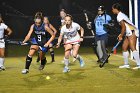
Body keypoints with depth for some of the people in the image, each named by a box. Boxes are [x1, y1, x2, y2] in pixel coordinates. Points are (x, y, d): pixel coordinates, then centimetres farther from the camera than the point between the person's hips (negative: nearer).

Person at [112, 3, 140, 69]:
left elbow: (123, 27, -15)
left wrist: (121, 36, -7)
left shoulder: (119, 16, -11)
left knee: (133, 48, -17)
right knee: (124, 47, 12)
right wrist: (121, 34, 19)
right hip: (129, 33, 11)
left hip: (132, 32, -11)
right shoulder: (121, 15, 19)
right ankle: (126, 64, 16)